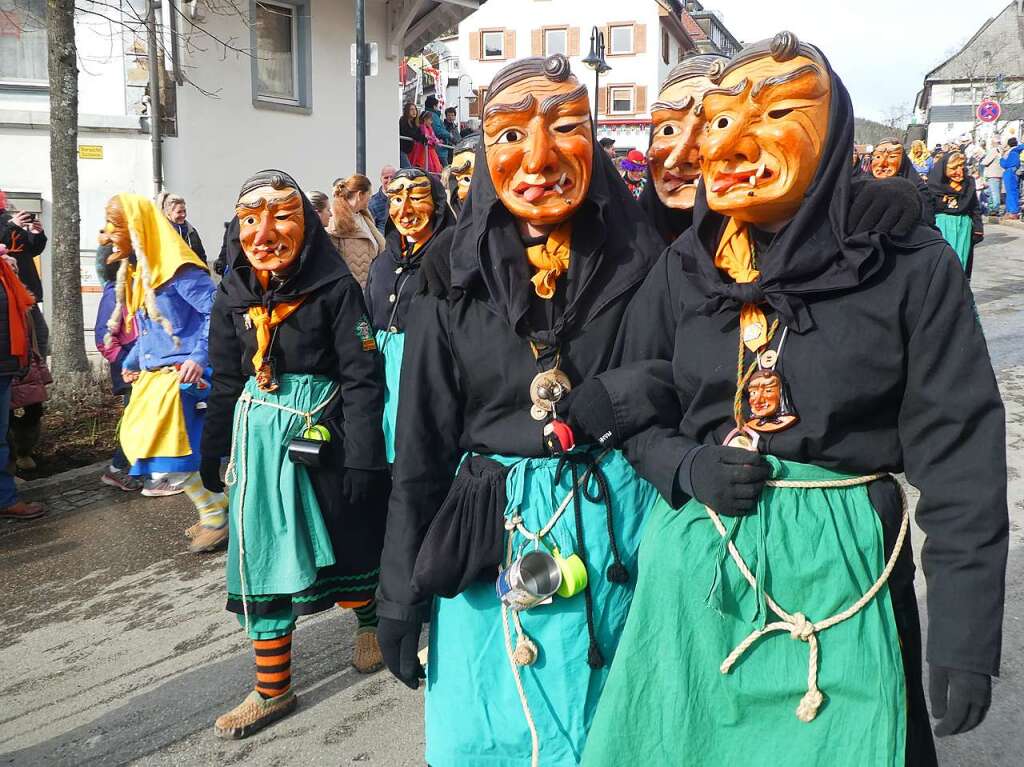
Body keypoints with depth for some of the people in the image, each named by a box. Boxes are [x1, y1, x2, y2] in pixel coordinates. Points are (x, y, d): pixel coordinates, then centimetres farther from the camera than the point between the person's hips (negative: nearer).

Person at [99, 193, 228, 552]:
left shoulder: (177, 269, -16)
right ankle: (215, 509, 22)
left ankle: (217, 516, 6)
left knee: (171, 449, -10)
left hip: (182, 376, -10)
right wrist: (132, 362, 22)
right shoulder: (136, 270, 13)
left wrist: (199, 357, -27)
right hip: (156, 374, 10)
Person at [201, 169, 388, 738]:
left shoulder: (336, 287, -10)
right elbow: (226, 381, 14)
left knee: (344, 543, 11)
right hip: (258, 437, 5)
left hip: (324, 434, -4)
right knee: (262, 557, 7)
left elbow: (362, 377, -12)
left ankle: (371, 621, 43)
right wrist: (214, 452, 16)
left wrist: (362, 459, -16)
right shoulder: (233, 295, 6)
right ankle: (273, 688, 21)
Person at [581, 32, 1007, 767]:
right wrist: (685, 469, -11)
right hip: (695, 562, 3)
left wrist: (966, 634, -10)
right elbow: (631, 406, 9)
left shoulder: (911, 267, -9)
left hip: (838, 568, -2)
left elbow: (960, 454, -9)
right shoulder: (683, 269, 0)